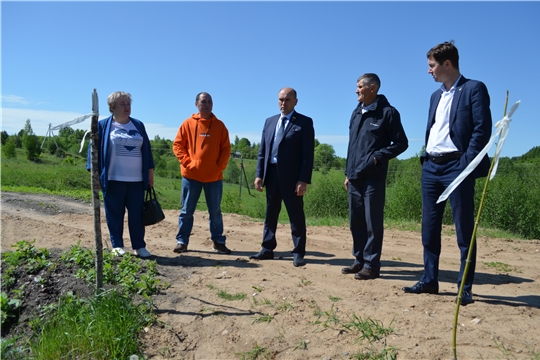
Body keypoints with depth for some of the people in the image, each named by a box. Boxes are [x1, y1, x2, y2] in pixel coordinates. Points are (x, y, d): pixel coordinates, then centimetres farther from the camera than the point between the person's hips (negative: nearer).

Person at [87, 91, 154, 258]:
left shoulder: (138, 125, 13)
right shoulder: (103, 125, 3)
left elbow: (147, 149, 14)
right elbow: (94, 149, 0)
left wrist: (150, 171, 10)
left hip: (136, 179, 3)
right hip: (113, 179, -2)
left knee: (137, 214, 5)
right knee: (114, 214, 5)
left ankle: (139, 246, 13)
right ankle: (117, 246, 17)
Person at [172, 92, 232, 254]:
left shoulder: (219, 125, 6)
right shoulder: (188, 123, 3)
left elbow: (226, 149, 5)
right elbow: (177, 145, 2)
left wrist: (220, 166, -7)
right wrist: (187, 162, -9)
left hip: (214, 176, 1)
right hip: (191, 175, -1)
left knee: (215, 211, 8)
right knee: (187, 210, 5)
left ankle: (218, 241, 16)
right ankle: (182, 241, 14)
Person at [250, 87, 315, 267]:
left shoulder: (305, 122, -2)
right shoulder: (269, 121, 15)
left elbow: (308, 154, -8)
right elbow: (262, 151, 14)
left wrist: (304, 179, -15)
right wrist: (259, 174, 4)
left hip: (291, 176, -5)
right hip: (272, 173, 6)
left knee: (296, 215, 2)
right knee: (270, 213, 12)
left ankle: (298, 253, 10)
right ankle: (267, 249, 23)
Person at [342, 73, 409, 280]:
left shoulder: (387, 112, -5)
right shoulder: (357, 112, 15)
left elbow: (401, 143, -4)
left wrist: (378, 157, -13)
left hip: (373, 178, -7)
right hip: (355, 177, 7)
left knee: (373, 223, -1)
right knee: (356, 221, 11)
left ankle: (371, 265, 8)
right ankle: (360, 260, 22)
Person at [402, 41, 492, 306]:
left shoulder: (474, 89, -3)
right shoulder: (436, 96, 20)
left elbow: (482, 130, -11)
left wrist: (466, 164, -17)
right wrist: (425, 160, 10)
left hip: (456, 167, -7)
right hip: (431, 167, 8)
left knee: (464, 229, 0)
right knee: (429, 227, 8)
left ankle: (465, 288, 9)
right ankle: (429, 280, 17)